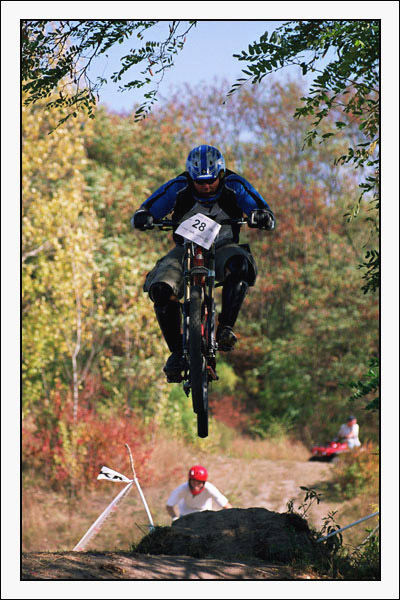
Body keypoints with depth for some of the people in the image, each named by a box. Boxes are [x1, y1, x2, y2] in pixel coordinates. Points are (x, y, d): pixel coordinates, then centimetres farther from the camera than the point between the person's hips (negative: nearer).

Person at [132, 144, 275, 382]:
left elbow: (269, 218, -13)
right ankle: (176, 351, -14)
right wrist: (143, 218, -34)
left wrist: (261, 217, -38)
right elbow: (143, 212, -9)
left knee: (238, 265, -38)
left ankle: (226, 329, -30)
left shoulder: (234, 186, -13)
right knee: (161, 289, -27)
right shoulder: (178, 188, -13)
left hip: (223, 249, -1)